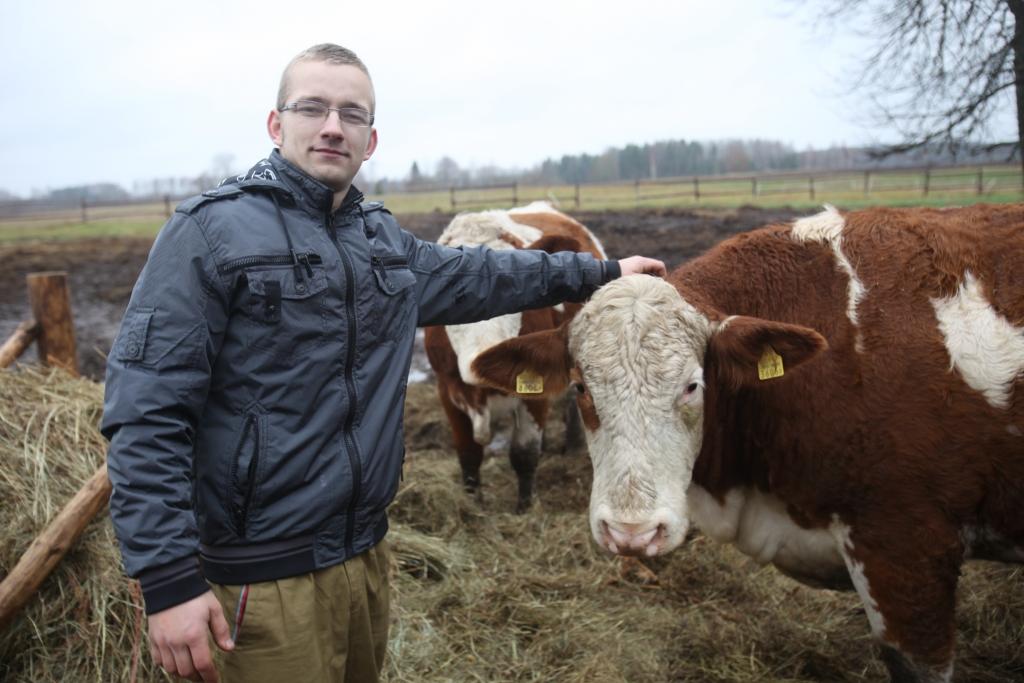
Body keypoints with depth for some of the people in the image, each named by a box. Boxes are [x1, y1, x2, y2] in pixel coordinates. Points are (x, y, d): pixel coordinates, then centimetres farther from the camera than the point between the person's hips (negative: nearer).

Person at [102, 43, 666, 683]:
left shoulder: (385, 239, 10)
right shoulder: (213, 231, -12)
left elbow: (476, 275, 25)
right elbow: (145, 415, -16)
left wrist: (600, 270, 31)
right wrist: (169, 581, -21)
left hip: (368, 555, 7)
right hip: (263, 581, -6)